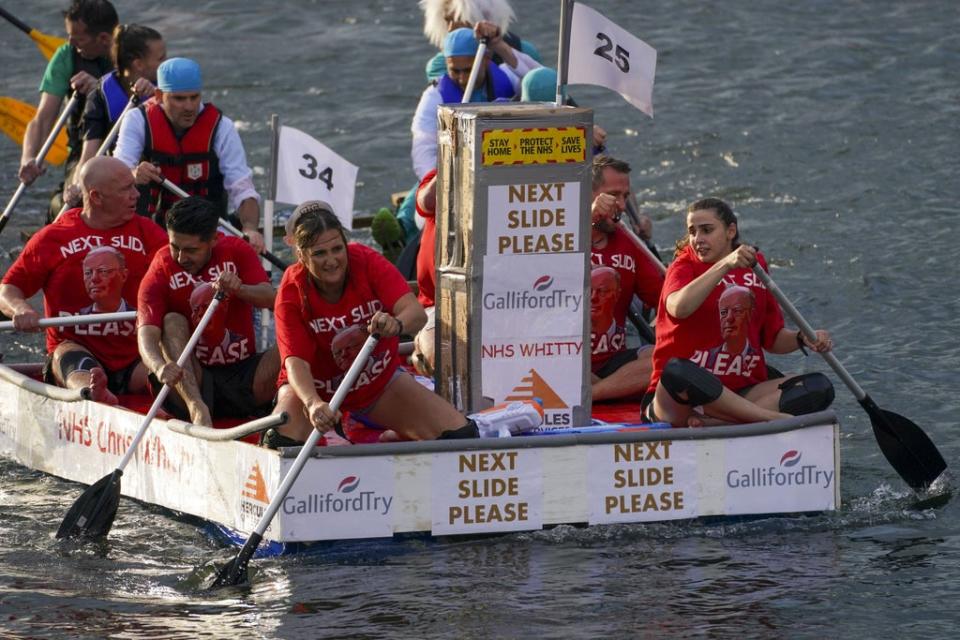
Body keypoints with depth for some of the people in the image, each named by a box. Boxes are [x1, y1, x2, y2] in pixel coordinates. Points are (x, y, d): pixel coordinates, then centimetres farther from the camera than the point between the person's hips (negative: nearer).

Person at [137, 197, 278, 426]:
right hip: (190, 382, -1)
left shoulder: (236, 251, 0)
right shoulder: (159, 275, -7)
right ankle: (196, 408, -44)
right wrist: (160, 367, -45)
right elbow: (147, 335, -22)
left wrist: (240, 289, -36)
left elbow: (270, 299, -14)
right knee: (173, 321, -26)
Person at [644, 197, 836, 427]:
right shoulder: (684, 267, 0)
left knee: (819, 387, -15)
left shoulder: (755, 266, 13)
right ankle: (777, 418, -36)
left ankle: (713, 422, -31)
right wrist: (725, 265, -31)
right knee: (677, 371, -39)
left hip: (739, 393, 5)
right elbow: (679, 308, -26)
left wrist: (802, 339, -3)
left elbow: (773, 337, 18)